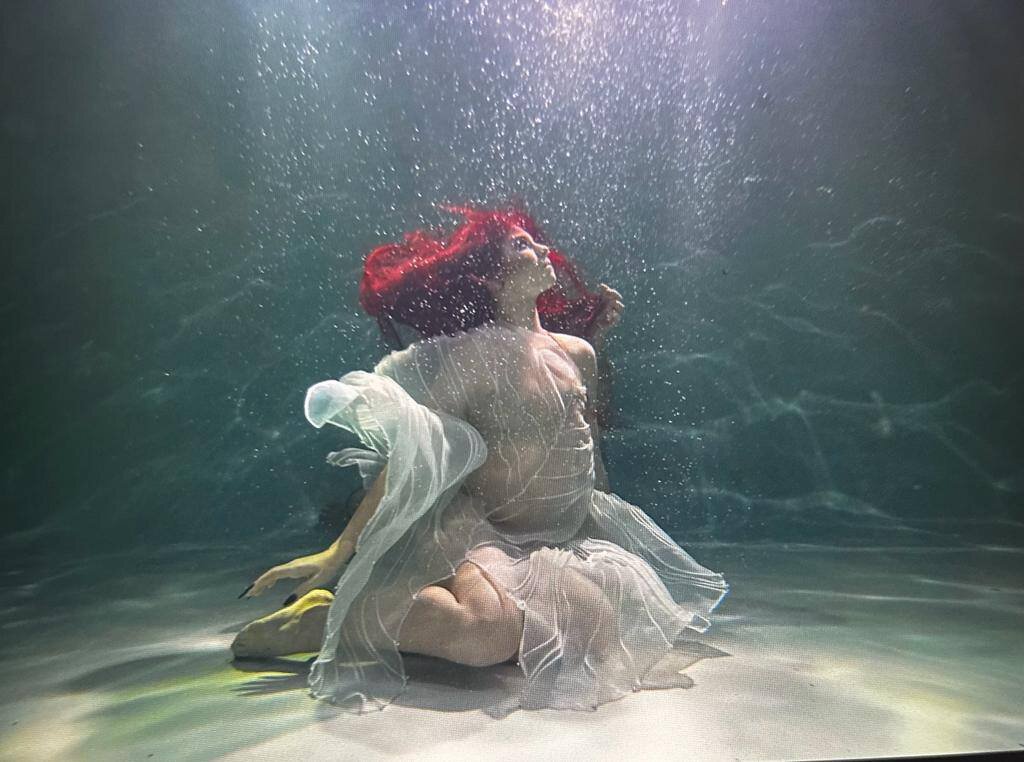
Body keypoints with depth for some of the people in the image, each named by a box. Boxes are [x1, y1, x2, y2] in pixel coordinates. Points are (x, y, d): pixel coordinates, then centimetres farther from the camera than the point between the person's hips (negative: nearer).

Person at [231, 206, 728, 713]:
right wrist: (337, 552, -17)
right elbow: (405, 460, -14)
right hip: (482, 533, -6)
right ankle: (326, 620, -12)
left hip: (569, 534, 7)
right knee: (489, 632, -34)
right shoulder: (474, 354, -11)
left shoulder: (578, 352, 8)